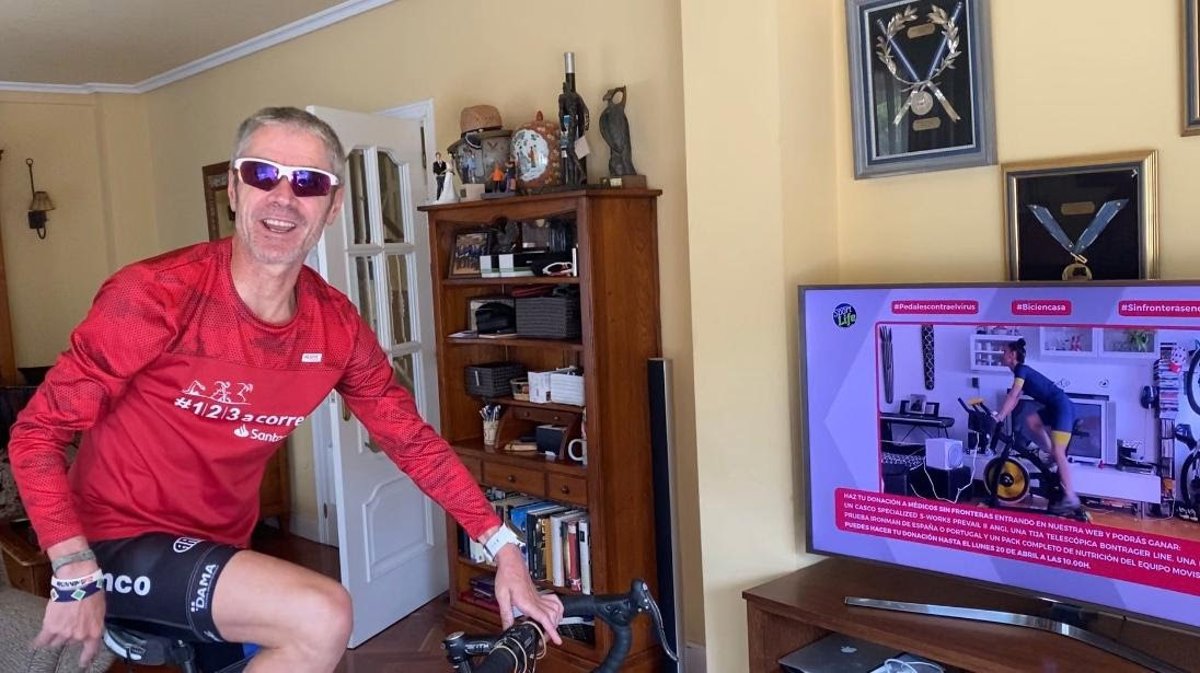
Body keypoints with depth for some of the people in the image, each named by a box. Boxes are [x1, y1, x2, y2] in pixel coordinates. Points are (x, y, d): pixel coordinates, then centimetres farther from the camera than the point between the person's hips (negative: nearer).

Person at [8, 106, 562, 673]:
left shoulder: (338, 326, -7)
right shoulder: (157, 293, -22)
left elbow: (413, 440, -1)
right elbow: (36, 432, -15)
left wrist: (504, 549, -5)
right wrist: (76, 576, -24)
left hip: (220, 544, 6)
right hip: (120, 542, -6)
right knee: (321, 619, -24)